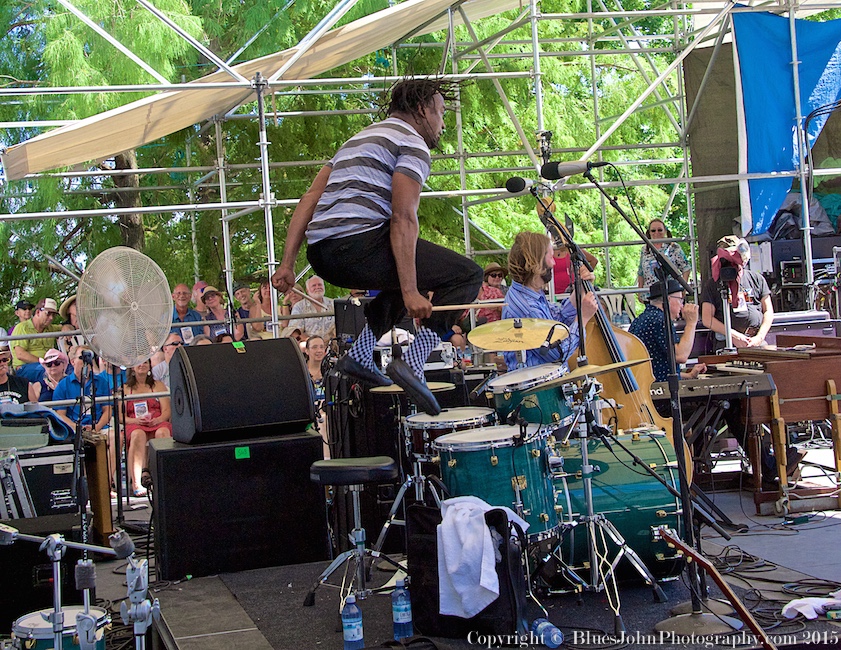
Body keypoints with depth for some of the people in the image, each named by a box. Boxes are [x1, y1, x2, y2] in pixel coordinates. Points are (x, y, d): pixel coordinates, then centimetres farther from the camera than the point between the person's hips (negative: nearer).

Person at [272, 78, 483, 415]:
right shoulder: (412, 143, 2)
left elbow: (310, 198, 20)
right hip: (359, 243, -9)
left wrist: (287, 264, 15)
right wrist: (410, 293, -16)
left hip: (320, 254, 9)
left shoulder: (359, 139, 29)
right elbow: (403, 217, -12)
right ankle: (412, 362, -13)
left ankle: (359, 354, 20)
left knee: (409, 272, 32)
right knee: (467, 274, -3)